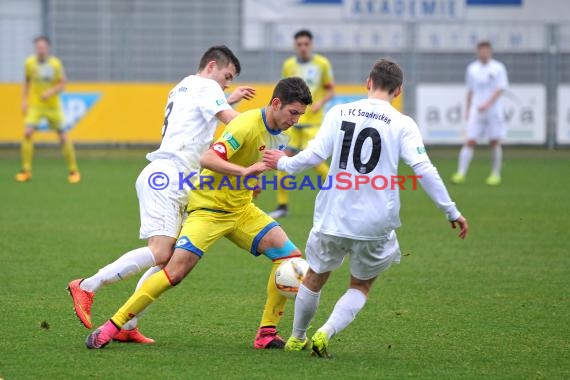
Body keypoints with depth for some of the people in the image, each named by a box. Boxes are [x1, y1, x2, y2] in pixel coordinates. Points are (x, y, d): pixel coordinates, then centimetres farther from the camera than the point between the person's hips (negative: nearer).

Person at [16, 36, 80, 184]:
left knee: (63, 136, 0)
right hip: (35, 106, 1)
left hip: (53, 105, -1)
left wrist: (50, 92, -21)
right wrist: (25, 100, 3)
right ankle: (26, 170, -8)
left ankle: (73, 170, 14)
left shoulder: (55, 63, -10)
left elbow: (62, 84, -4)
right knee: (27, 133, -17)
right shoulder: (30, 63, -4)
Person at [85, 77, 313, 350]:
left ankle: (267, 334, 1)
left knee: (290, 256, -5)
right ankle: (113, 326, -10)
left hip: (241, 210, 8)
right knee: (177, 269, -18)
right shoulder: (247, 125, -21)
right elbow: (207, 159, -34)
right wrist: (244, 171, -44)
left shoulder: (278, 133, 4)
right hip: (209, 208, -8)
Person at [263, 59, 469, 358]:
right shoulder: (403, 125, -4)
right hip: (375, 224, -1)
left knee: (315, 277, 24)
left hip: (333, 218, 1)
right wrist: (451, 211, -4)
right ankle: (325, 333, -3)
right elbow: (424, 170, -10)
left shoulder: (339, 113, 0)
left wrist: (283, 163, 12)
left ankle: (297, 339, 37)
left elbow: (315, 154, -6)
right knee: (360, 286, 18)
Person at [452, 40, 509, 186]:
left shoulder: (498, 68, -1)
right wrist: (467, 110, 15)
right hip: (476, 112, 2)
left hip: (493, 110, -2)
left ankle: (495, 174, 13)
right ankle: (461, 173, -10)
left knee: (494, 142, 2)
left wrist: (487, 103, -21)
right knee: (470, 142, -7)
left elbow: (500, 89, -9)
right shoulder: (472, 69, 10)